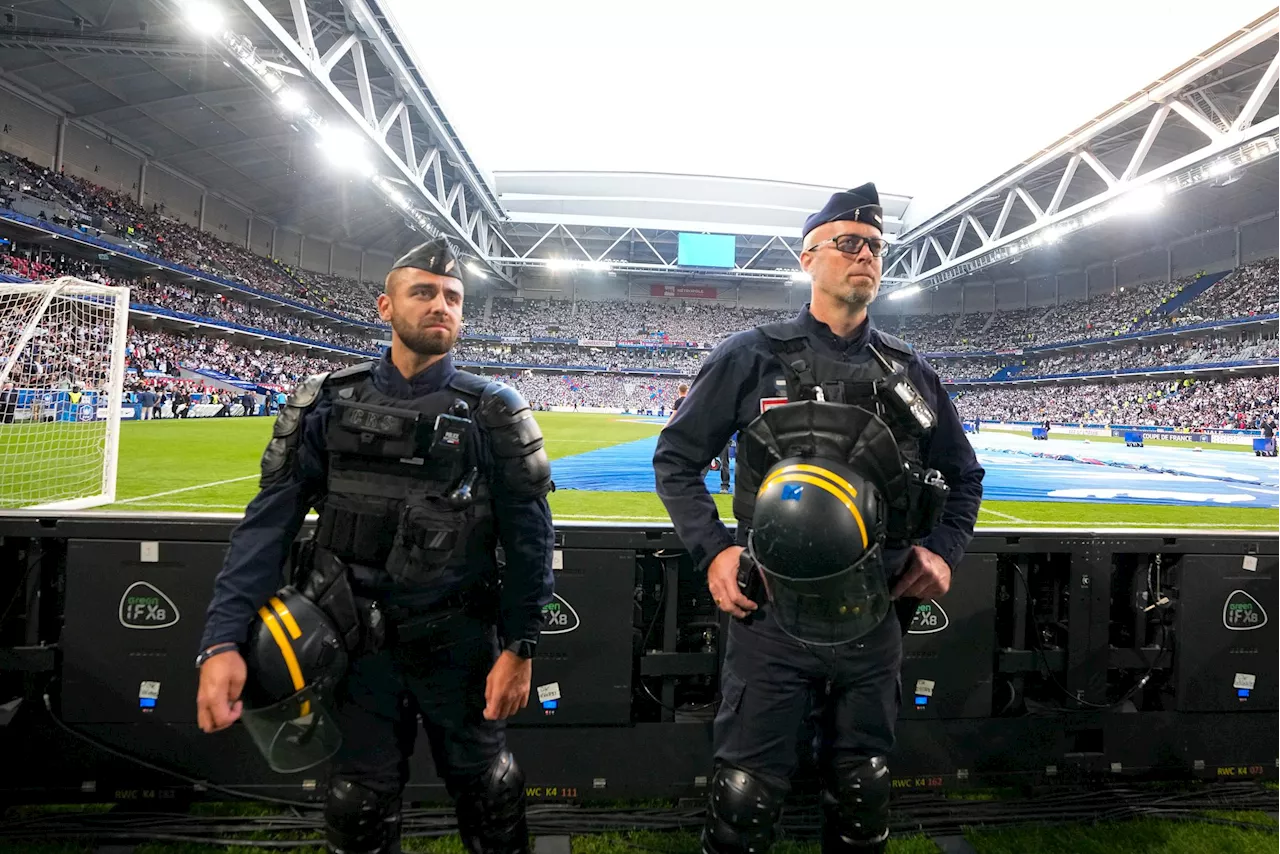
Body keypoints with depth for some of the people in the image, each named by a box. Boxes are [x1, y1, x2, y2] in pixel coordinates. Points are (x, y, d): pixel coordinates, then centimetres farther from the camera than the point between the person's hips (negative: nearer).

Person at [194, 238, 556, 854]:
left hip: (459, 643, -1)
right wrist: (223, 641, -13)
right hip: (359, 640, 2)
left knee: (486, 790, 17)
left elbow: (529, 536, -6)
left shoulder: (492, 412, -7)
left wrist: (519, 647, -8)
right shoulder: (329, 403, -2)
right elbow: (268, 521, -5)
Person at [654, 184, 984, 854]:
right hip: (771, 613, -3)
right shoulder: (753, 356, -3)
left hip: (873, 618, 4)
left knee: (861, 800, 19)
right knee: (745, 800, 6)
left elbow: (963, 476, 18)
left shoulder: (911, 372, 8)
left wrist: (943, 549, 1)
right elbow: (675, 458, 0)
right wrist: (712, 550, -13)